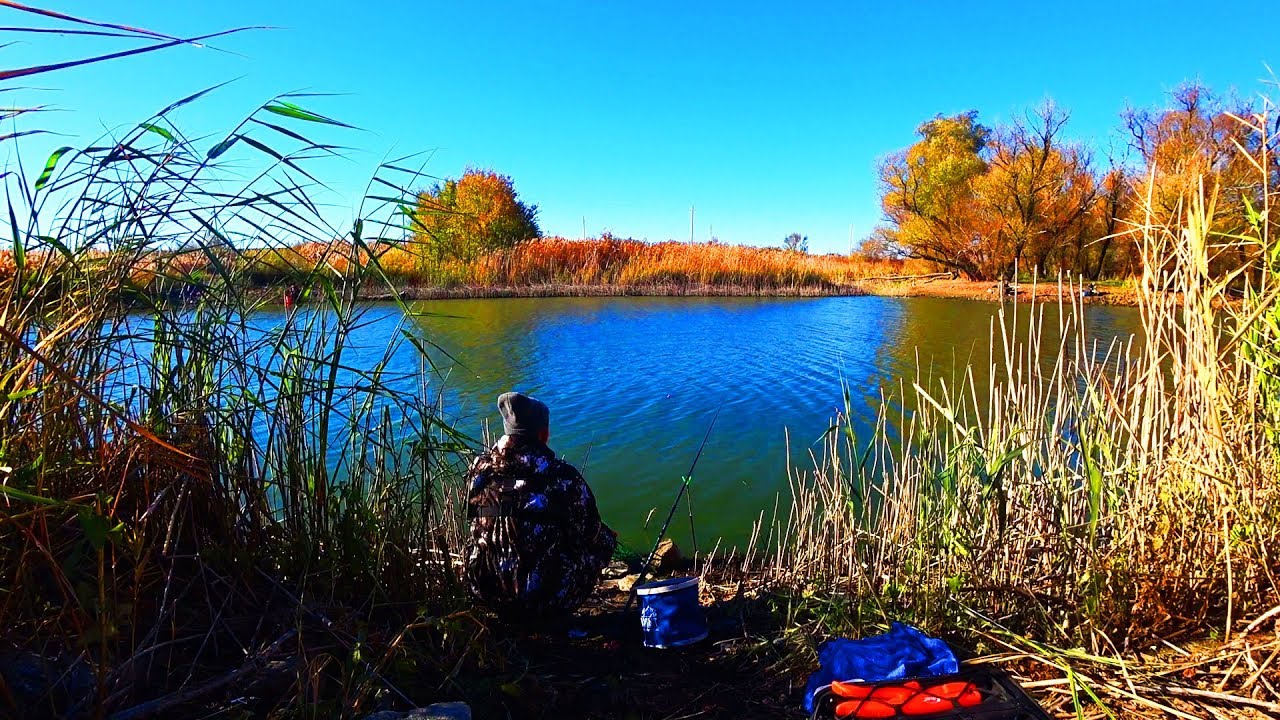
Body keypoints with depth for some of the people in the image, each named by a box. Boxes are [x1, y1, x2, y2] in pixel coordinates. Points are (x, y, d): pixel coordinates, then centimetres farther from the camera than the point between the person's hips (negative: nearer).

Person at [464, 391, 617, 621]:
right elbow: (590, 535, -5)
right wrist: (606, 538, 19)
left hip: (489, 597, 5)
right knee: (605, 539, 16)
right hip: (547, 601, -5)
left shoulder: (479, 468, -5)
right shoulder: (562, 475, -17)